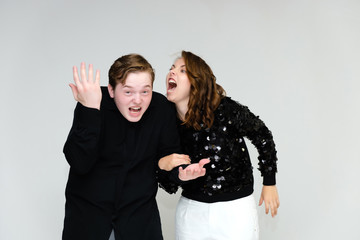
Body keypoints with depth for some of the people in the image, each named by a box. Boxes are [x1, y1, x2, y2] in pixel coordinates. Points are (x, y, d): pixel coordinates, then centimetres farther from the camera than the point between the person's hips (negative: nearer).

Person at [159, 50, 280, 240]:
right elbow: (171, 187, 0)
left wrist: (269, 182, 4)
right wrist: (162, 166, -21)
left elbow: (263, 136, -2)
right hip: (191, 211, 4)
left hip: (235, 210, -3)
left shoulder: (225, 110, -18)